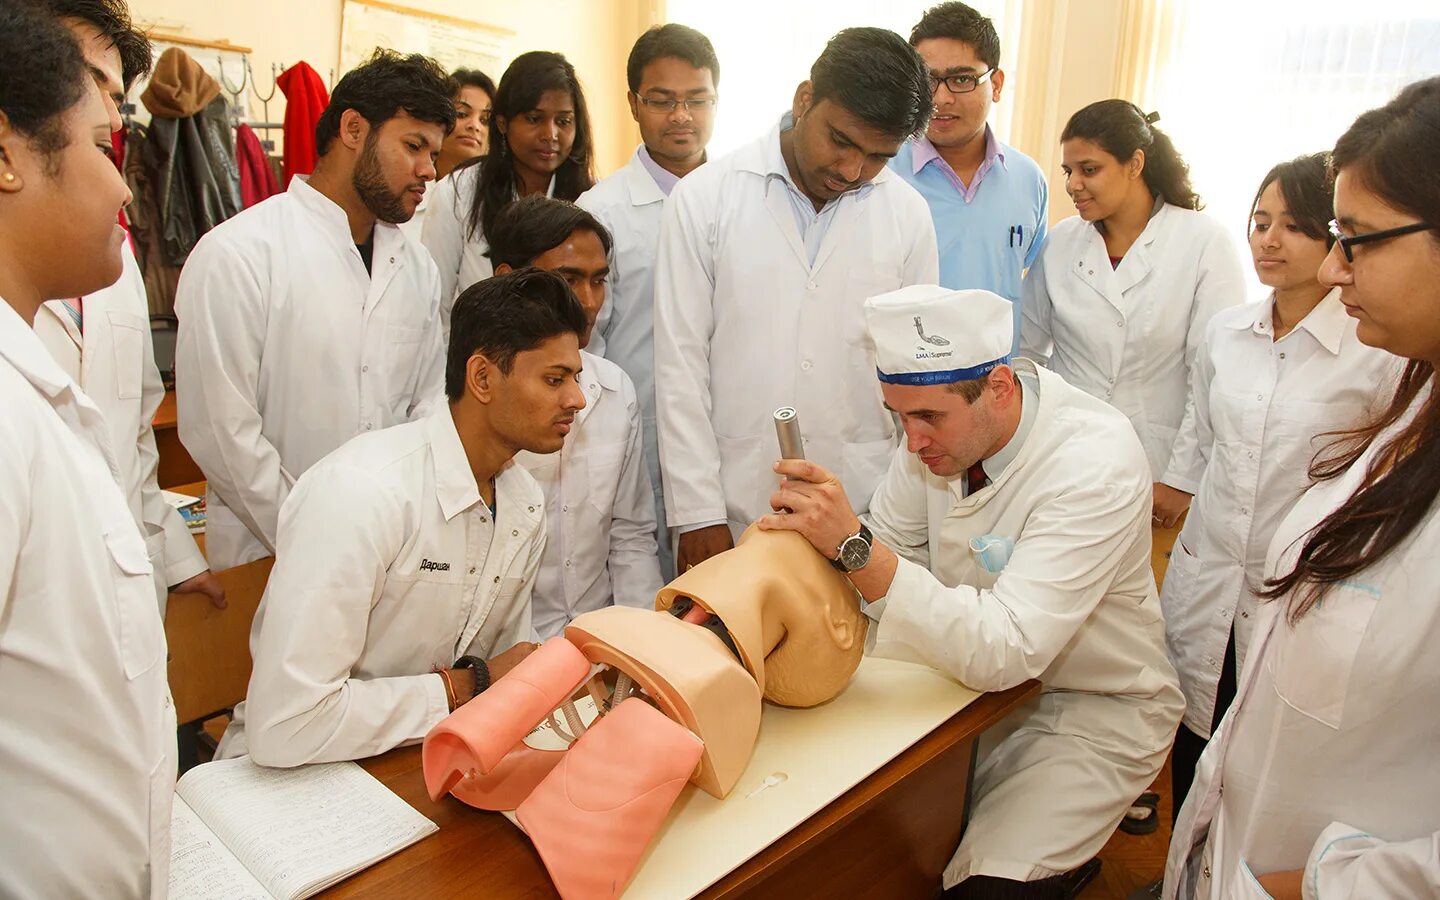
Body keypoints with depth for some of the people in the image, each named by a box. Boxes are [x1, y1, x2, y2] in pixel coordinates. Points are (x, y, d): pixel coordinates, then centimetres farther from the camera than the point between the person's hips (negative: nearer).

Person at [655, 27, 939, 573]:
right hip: (733, 511, -1)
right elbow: (680, 365, -5)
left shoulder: (908, 215, 1)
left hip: (865, 507, 2)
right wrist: (697, 513, -6)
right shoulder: (703, 198, -5)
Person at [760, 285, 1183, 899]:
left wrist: (853, 546, -42)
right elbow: (887, 553, 1)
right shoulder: (939, 417, -10)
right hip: (975, 674, 6)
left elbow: (1004, 651, -35)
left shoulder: (1097, 465, -28)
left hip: (1091, 710, -5)